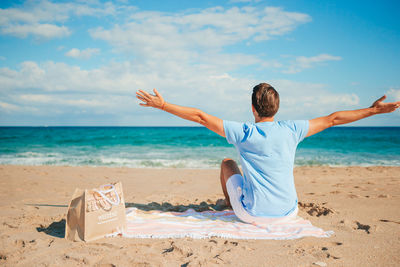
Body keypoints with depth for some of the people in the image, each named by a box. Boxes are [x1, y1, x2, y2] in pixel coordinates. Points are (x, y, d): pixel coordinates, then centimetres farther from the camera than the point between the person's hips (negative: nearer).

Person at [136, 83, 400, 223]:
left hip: (253, 215, -2)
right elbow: (333, 119, 3)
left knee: (227, 163, 20)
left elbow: (200, 116, -13)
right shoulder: (291, 130, -8)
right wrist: (373, 110, 15)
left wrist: (162, 104, -5)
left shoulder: (243, 133, -16)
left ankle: (232, 207, 41)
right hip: (288, 214, 3)